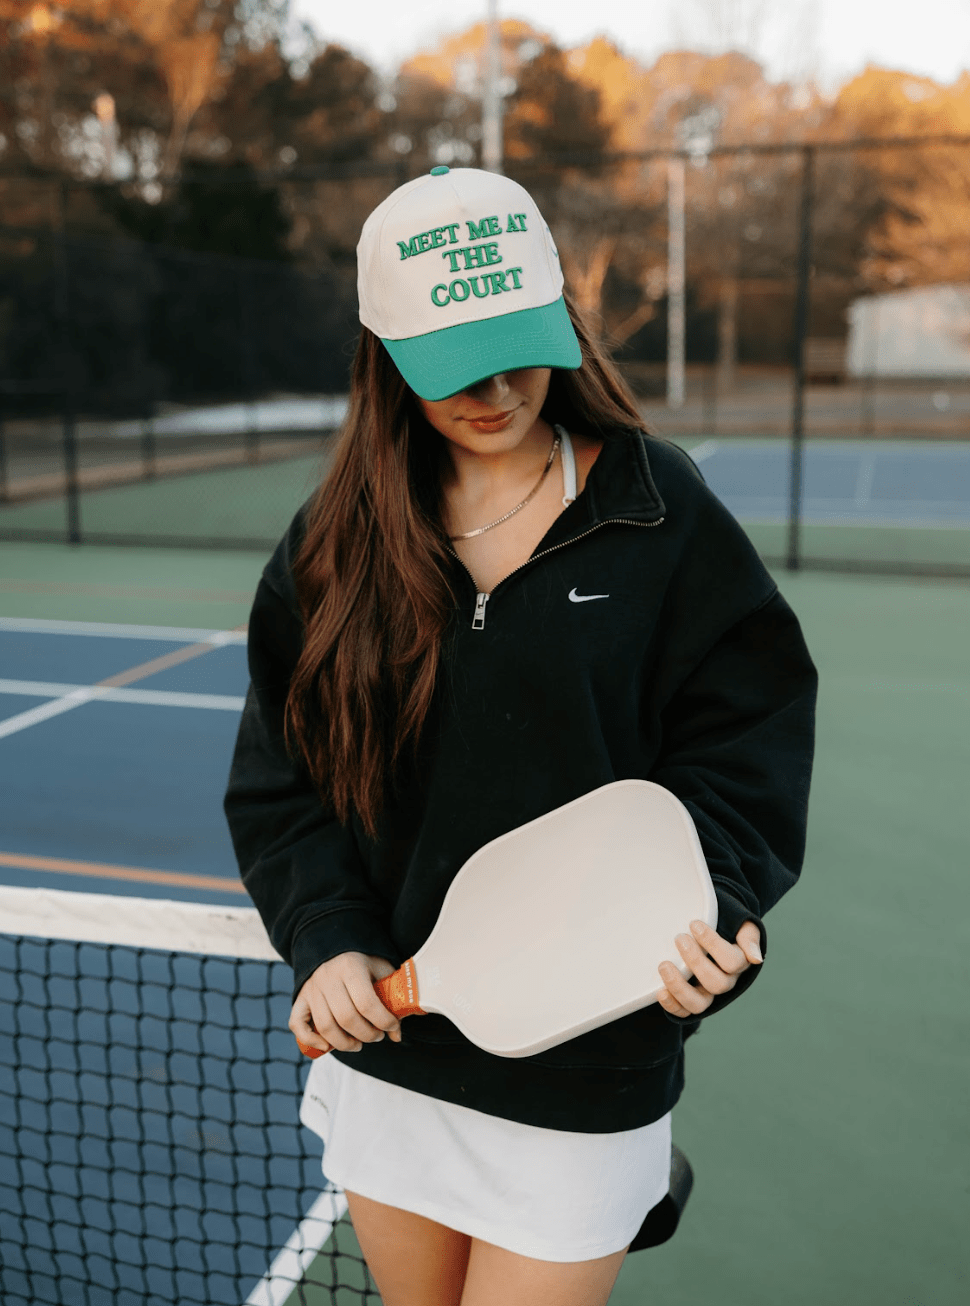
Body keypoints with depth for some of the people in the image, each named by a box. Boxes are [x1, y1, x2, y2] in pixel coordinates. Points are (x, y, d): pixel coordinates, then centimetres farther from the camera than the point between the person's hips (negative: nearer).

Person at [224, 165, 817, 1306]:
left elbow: (740, 742, -6)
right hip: (386, 1047, 4)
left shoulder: (661, 514, -7)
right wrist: (328, 938, -13)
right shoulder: (334, 543, 0)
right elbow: (280, 775, 1)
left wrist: (711, 911, -22)